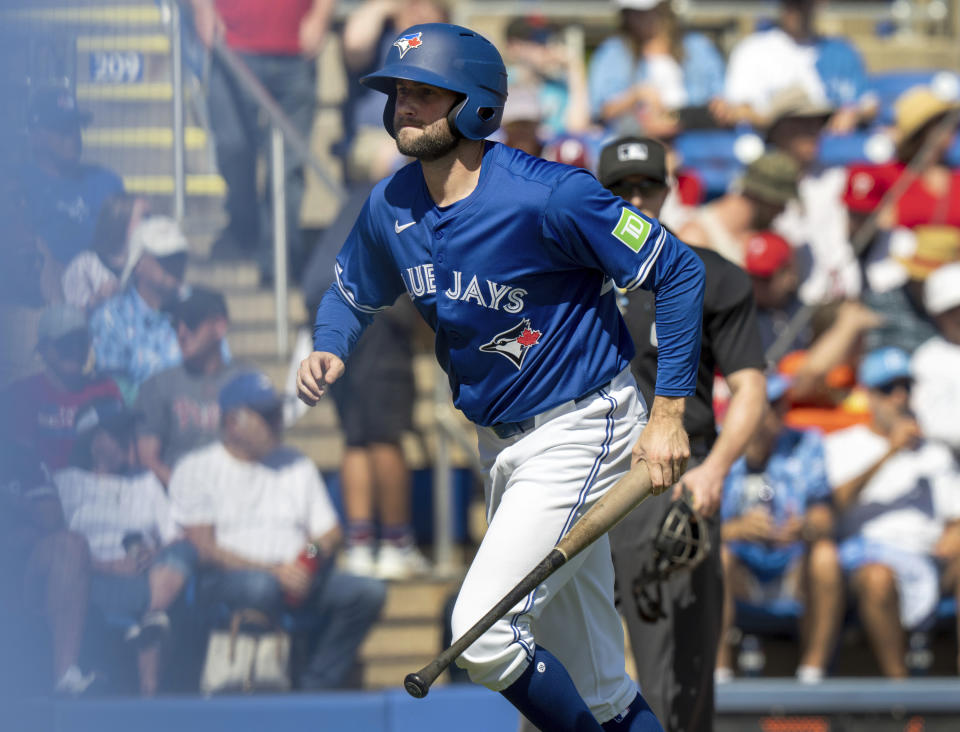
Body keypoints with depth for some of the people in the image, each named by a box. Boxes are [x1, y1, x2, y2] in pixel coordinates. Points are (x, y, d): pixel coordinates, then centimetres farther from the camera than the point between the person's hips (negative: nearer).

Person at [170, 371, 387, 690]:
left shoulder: (298, 466, 23)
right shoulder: (196, 469, 6)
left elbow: (329, 533, 19)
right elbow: (205, 548, -5)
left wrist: (317, 552, -8)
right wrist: (274, 572, -17)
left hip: (296, 578, 5)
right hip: (226, 580, -5)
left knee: (368, 591, -20)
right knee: (260, 586, -40)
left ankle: (314, 689, -24)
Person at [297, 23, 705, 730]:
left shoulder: (545, 196, -22)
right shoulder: (391, 207, -1)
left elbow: (679, 271, -16)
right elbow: (352, 294, 19)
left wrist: (669, 414, -17)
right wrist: (329, 352, -5)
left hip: (581, 433, -7)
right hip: (500, 443, 7)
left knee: (483, 633, -19)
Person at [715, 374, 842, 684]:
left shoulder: (806, 445, 3)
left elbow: (823, 521, -6)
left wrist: (804, 529, -31)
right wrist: (738, 529, -34)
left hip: (794, 574, 1)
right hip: (738, 578, -1)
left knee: (826, 555, -29)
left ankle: (812, 676, -25)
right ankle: (720, 675, -30)